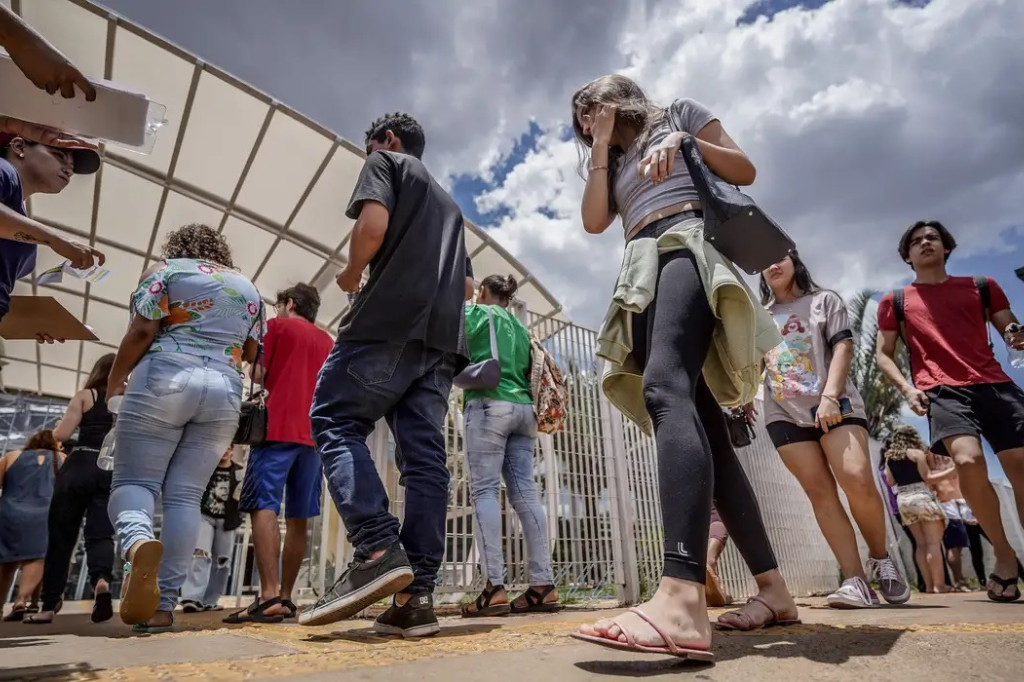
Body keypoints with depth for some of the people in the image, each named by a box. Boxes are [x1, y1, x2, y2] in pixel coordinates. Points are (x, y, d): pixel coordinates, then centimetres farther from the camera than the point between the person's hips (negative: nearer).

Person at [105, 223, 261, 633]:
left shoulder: (166, 270, 9)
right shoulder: (247, 287, 20)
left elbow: (142, 331, -3)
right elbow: (252, 353, 16)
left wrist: (115, 380, 9)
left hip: (165, 379, -3)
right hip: (224, 392, 3)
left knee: (133, 480, 1)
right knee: (185, 496, 3)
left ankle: (137, 542, -32)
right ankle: (164, 605, -2)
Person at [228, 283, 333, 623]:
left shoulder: (277, 326, 7)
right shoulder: (327, 341, 21)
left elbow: (259, 374, 1)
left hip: (279, 428, -5)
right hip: (314, 434, 6)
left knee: (264, 506, -10)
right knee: (298, 518, 6)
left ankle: (269, 595, -20)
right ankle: (285, 597, 9)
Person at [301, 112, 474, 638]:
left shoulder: (385, 162, 13)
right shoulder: (448, 203, 34)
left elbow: (373, 224, -8)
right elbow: (467, 284, 30)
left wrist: (351, 275, 7)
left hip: (390, 322, -6)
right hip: (442, 336, 7)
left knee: (334, 421, -2)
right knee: (425, 454, -2)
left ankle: (378, 550, -19)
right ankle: (418, 595, -6)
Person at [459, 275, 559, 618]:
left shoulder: (476, 313, 9)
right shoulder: (520, 327, 26)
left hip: (490, 404, -6)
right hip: (523, 408, 6)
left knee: (484, 490, -10)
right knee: (525, 492, 0)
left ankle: (495, 587, -17)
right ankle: (544, 585, -5)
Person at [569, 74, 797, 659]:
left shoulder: (679, 113, 21)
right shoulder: (614, 164, 33)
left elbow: (746, 172, 11)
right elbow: (594, 221, 14)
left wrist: (685, 142, -2)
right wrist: (601, 150, 17)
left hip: (686, 246, -6)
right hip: (643, 274, 7)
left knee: (664, 389, -33)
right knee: (702, 424, -4)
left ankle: (683, 600, -47)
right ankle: (773, 588, 1)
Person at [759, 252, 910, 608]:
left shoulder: (824, 300, 13)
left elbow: (843, 347, 0)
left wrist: (830, 396, -14)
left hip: (834, 405, -2)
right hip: (784, 414, 3)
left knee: (858, 481, -19)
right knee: (820, 492, -6)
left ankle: (880, 558, 6)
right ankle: (855, 580, -7)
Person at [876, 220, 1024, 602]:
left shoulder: (982, 287, 20)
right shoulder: (895, 301, 15)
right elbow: (884, 354, 14)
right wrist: (907, 388, -4)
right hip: (942, 392, -3)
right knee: (968, 461, -25)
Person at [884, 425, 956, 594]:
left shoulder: (889, 456, 14)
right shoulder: (917, 453, -2)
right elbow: (928, 478, -7)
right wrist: (951, 471, -1)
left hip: (902, 499, 6)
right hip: (921, 496, -5)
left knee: (921, 543, 8)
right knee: (933, 542, -4)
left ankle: (929, 584, 6)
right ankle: (939, 584, -8)